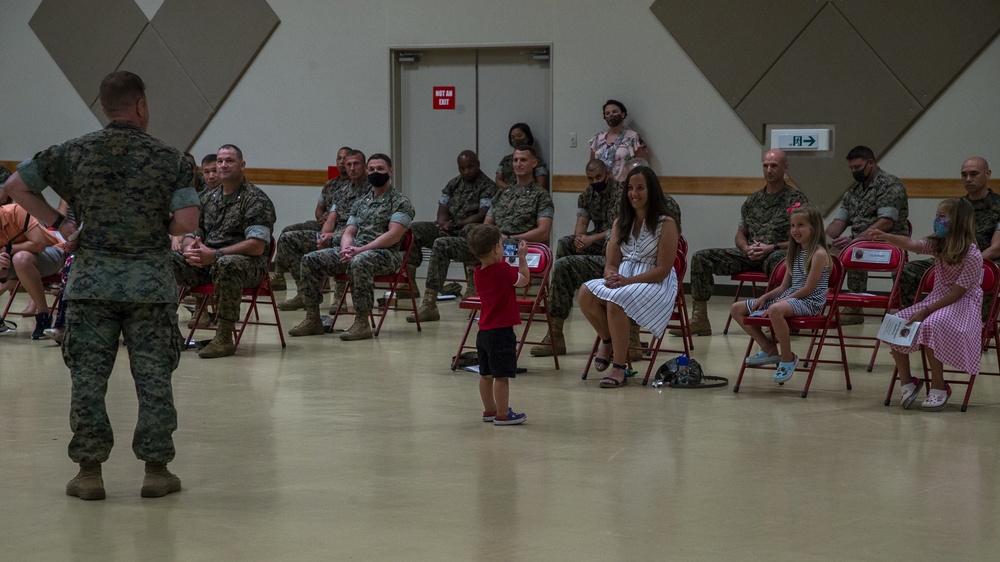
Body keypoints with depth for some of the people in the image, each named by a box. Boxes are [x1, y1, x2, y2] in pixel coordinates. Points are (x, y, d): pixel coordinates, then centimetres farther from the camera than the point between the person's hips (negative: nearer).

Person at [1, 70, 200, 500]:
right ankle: (156, 470, 9)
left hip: (93, 280, 1)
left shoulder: (75, 153, 1)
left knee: (88, 376, 6)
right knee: (153, 377, 6)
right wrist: (159, 227, 8)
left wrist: (58, 223, 10)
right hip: (151, 281, -1)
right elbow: (187, 222, -13)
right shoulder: (168, 158, -5)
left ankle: (89, 472, 8)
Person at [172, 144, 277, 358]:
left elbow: (257, 246, -16)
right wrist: (189, 249, -11)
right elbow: (191, 234, 17)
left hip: (247, 263, -6)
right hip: (205, 263, 6)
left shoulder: (256, 200, -5)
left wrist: (215, 254, -24)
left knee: (225, 265, -41)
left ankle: (224, 338, -34)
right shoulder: (207, 197, 17)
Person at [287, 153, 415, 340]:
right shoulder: (360, 203, 22)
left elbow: (393, 236, -13)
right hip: (355, 250, 7)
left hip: (385, 253, -7)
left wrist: (360, 250, -20)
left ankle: (362, 323, -35)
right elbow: (349, 232, 16)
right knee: (309, 260, -10)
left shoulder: (400, 202, 0)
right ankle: (313, 319, -8)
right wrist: (346, 249, -9)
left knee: (359, 262, -41)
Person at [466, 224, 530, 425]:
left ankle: (490, 410, 28)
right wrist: (522, 257, 6)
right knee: (502, 375, -3)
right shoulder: (503, 271, -17)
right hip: (501, 331, -9)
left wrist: (504, 258, 20)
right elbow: (524, 279, -2)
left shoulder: (479, 273, 6)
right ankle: (502, 415, 0)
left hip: (484, 331, 9)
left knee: (486, 374, 16)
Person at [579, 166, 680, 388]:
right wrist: (612, 276, -14)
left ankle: (619, 369, -26)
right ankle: (607, 339, 0)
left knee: (616, 300, -35)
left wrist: (628, 281, -21)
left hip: (657, 286, -6)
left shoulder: (666, 224, -6)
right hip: (622, 280, 6)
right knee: (586, 292, -25)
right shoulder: (621, 223, 14)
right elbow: (611, 263, 11)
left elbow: (662, 270, -11)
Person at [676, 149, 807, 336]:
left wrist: (771, 248, -17)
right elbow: (740, 235, 21)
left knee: (778, 260, -44)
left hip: (777, 253, -6)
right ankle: (700, 320, -12)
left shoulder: (796, 199, 2)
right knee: (701, 257, -9)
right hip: (750, 256, 6)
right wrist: (747, 249, -3)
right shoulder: (753, 200, 19)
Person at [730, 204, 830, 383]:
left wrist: (779, 301, -19)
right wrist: (765, 297, -2)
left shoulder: (819, 254, -11)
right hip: (789, 298, 9)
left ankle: (787, 359, -25)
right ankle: (769, 349, 9)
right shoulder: (795, 253, 16)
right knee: (738, 309, 5)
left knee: (775, 310, -43)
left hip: (810, 301, -9)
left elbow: (808, 289, -17)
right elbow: (784, 286, 16)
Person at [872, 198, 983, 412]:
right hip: (936, 299, 8)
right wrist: (886, 237, -29)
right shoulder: (938, 244, 4)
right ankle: (906, 381, 3)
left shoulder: (972, 256, -18)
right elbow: (911, 245, -10)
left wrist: (927, 310, -23)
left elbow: (957, 292, -21)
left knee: (931, 325, -36)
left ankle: (939, 387, -23)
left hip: (962, 305, -8)